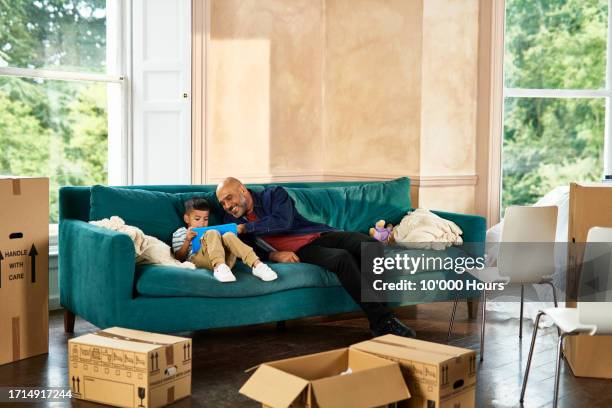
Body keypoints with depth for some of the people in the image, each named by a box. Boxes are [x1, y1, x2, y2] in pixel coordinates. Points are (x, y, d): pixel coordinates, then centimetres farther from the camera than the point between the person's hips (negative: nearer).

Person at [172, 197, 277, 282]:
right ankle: (219, 267, -55)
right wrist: (187, 240, -4)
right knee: (212, 233, -27)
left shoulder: (207, 232, 38)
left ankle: (256, 264, -42)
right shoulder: (179, 233, 24)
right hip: (198, 261, -4)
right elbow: (178, 258, 10)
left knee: (228, 235, -23)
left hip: (224, 260, 4)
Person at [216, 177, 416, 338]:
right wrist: (273, 255, -14)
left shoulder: (273, 194, 1)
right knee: (342, 258, -33)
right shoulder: (232, 222, 9)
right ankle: (382, 321, -31)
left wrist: (245, 227, -16)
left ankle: (380, 322, -25)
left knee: (372, 245, -26)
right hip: (301, 252, -1)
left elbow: (282, 222, -18)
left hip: (319, 235, 1)